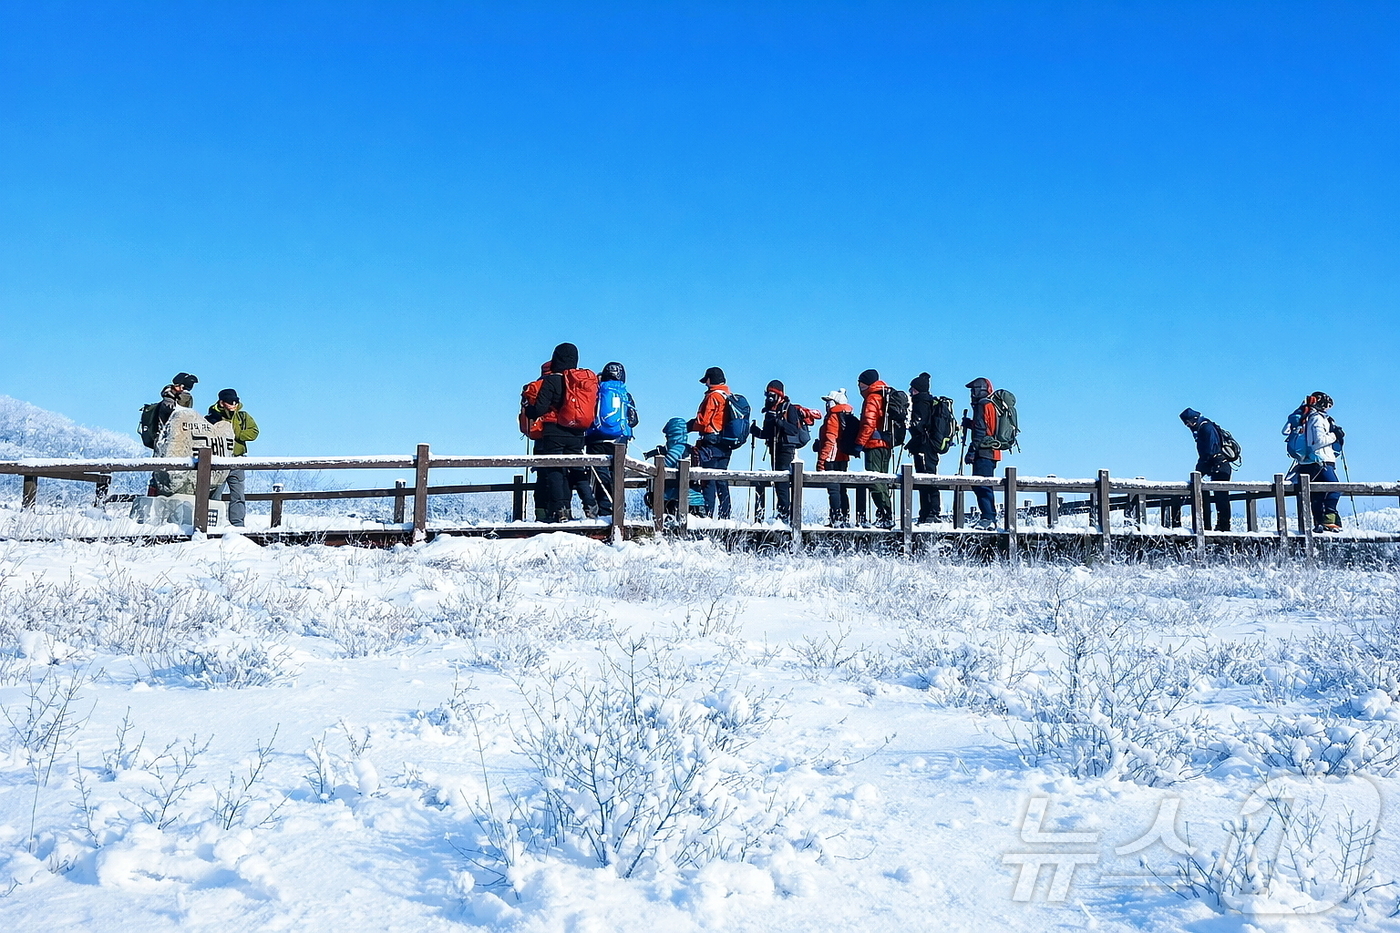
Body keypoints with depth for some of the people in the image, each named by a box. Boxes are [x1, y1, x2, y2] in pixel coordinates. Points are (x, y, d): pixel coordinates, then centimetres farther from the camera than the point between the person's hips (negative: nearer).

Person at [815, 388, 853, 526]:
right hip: (844, 458, 9)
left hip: (832, 459, -9)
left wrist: (821, 460, -18)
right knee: (842, 489, 13)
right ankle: (845, 518, 16)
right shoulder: (848, 417, 16)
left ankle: (836, 519, -13)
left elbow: (829, 441, -18)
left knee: (833, 489, -9)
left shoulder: (833, 417, -11)